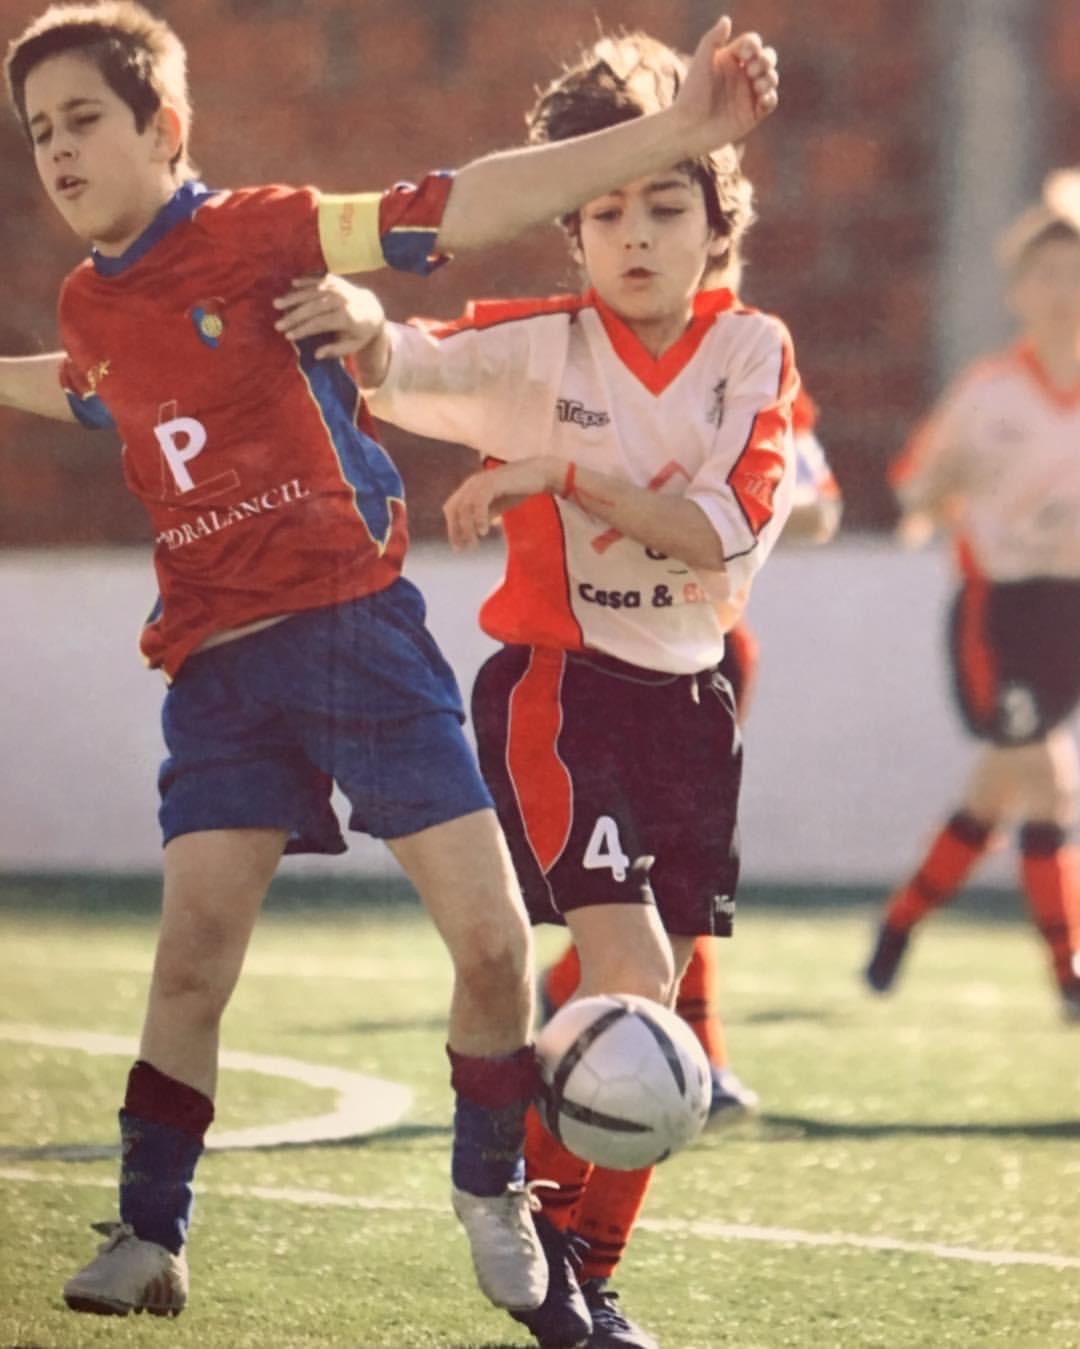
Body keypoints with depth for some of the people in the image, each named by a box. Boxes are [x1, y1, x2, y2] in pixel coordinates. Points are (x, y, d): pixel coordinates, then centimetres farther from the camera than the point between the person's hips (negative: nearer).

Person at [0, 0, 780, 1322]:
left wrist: (674, 133, -21)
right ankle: (147, 1239, 3)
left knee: (491, 935, -6)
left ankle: (491, 1190, 15)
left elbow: (468, 207, -14)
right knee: (192, 949, -6)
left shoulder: (259, 232, -7)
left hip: (351, 625, -4)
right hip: (216, 663, 4)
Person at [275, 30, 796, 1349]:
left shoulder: (752, 352, -2)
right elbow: (406, 371, -20)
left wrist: (562, 474, -24)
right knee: (629, 969, -19)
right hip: (554, 685, -4)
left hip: (686, 697, 4)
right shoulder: (539, 346, -6)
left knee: (650, 1003, 8)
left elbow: (734, 527, -15)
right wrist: (362, 329, -43)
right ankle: (536, 1213, -1)